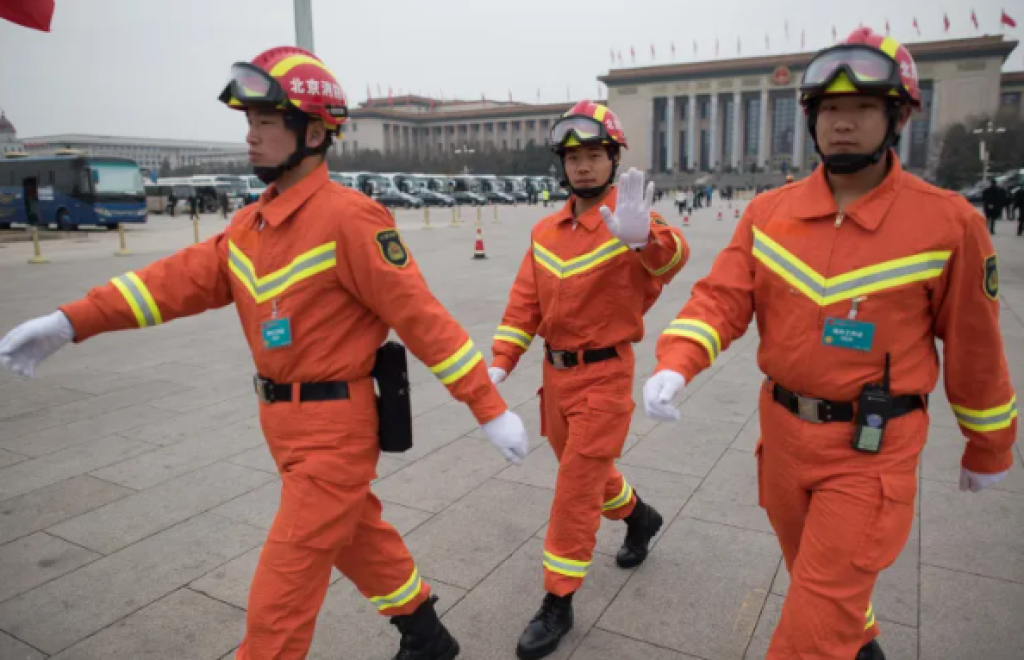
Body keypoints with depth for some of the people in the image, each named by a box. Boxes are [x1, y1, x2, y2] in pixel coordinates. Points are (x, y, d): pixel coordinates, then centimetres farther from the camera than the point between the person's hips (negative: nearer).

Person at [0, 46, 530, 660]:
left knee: (280, 598, 3)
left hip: (334, 429, -8)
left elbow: (421, 315, -21)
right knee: (360, 537, 24)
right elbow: (182, 278, 6)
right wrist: (69, 322, -2)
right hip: (289, 423, 8)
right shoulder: (251, 223, 6)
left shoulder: (348, 216, -20)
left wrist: (491, 409, -18)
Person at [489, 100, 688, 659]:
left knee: (576, 489, 0)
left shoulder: (629, 220, -15)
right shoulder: (545, 231, 4)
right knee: (585, 469, 23)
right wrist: (501, 363, -4)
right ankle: (640, 517, 53)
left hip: (604, 376, -6)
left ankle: (558, 604, 17)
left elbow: (673, 257, -36)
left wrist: (644, 237, -59)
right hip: (556, 373, 6)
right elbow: (525, 302, 5)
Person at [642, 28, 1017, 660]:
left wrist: (989, 449, 9)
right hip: (783, 429, 5)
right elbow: (722, 297, -9)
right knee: (817, 578, 27)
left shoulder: (947, 221, -11)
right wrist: (675, 365, -28)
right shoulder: (768, 212, -2)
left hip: (872, 449, -4)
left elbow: (973, 348, -2)